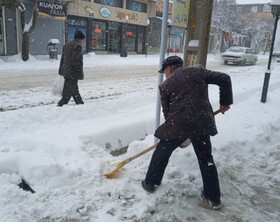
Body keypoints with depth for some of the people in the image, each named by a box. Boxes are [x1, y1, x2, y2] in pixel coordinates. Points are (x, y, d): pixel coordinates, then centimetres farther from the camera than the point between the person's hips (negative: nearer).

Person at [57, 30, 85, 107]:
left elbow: (62, 59, 17)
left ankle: (80, 103, 31)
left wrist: (61, 71, 20)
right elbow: (75, 61, -22)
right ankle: (60, 105, -7)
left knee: (75, 90, 19)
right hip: (73, 73, -10)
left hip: (66, 71, 10)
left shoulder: (66, 45, 16)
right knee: (68, 92, -6)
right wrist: (80, 71, -14)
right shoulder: (77, 46, -14)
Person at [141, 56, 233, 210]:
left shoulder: (165, 85, 8)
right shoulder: (198, 71, 10)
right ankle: (214, 198, 25)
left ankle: (150, 183, 35)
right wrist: (225, 102, 16)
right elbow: (224, 79, 6)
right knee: (206, 159, 17)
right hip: (202, 122, 2)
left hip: (178, 124, -2)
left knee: (161, 153, 20)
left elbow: (166, 111, 9)